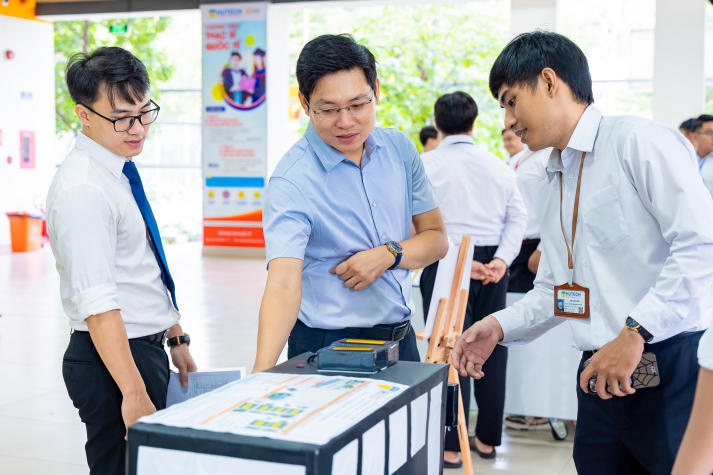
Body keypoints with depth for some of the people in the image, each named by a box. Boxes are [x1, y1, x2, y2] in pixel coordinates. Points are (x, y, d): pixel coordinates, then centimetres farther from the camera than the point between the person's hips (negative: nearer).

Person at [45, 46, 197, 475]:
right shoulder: (82, 190, -20)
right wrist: (134, 392, -27)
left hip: (148, 347, 9)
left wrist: (177, 338, 19)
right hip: (112, 356, -9)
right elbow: (97, 304, -26)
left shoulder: (122, 172, 9)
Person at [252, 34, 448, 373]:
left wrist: (388, 255, -16)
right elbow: (283, 283, -30)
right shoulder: (292, 182, -20)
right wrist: (262, 371, -44)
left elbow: (436, 238, 4)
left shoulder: (400, 149, -2)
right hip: (328, 350, -5)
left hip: (400, 339, 6)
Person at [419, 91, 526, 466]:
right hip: (492, 265, 4)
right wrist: (500, 260, -7)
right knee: (491, 349, 12)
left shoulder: (426, 164, -4)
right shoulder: (497, 165, 9)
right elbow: (517, 217, 1)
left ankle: (450, 446, 6)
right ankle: (487, 438, 22)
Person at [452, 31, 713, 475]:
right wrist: (500, 325, 4)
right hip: (602, 375, 8)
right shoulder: (553, 180, 19)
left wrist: (635, 331, -22)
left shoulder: (636, 140, -8)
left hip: (673, 365, -7)